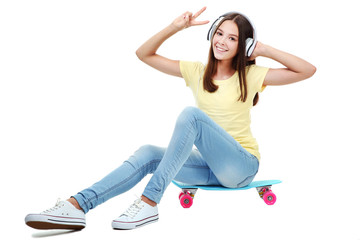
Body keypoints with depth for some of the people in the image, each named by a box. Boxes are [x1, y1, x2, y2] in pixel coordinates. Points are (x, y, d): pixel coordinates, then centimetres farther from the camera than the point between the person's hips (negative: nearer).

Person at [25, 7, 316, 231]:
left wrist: (265, 50, -10)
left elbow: (307, 71, -8)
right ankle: (77, 205, -37)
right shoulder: (197, 72, 9)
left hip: (242, 166, -5)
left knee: (191, 114, -30)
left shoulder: (250, 75, -2)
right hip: (210, 166, 5)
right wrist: (175, 27, -4)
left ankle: (149, 202, -35)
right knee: (149, 154, -23)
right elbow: (144, 54, 8)